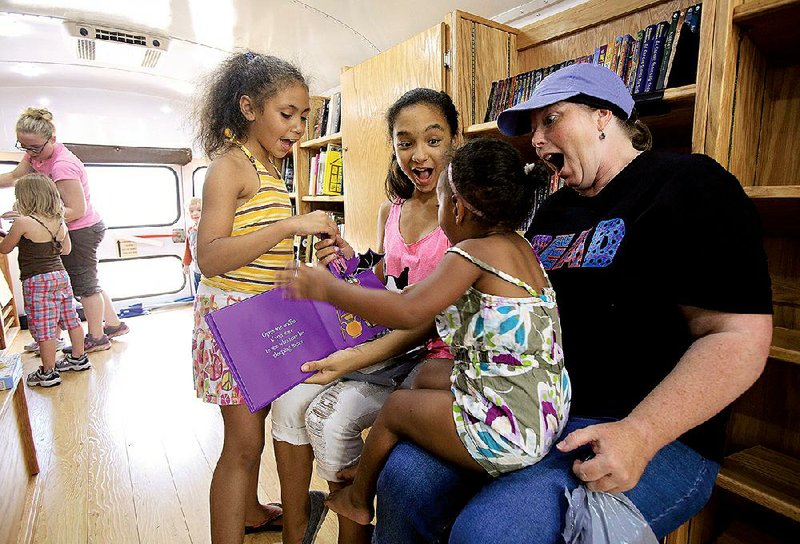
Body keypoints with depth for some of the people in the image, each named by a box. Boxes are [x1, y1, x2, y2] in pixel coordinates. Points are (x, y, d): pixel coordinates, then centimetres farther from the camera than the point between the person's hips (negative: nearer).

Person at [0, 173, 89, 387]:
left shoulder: (23, 223, -14)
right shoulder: (60, 222, 4)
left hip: (37, 281, -7)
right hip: (60, 275, 7)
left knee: (44, 328, 0)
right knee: (70, 319, 15)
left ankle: (48, 373, 9)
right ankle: (79, 358, 28)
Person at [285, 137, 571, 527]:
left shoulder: (472, 254, -20)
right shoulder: (519, 246, 7)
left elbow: (408, 312, -29)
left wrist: (327, 288, -16)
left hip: (508, 432, -9)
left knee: (395, 406, 9)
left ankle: (359, 498, 37)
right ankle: (372, 471, 38)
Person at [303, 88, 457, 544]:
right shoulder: (391, 211, 9)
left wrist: (355, 359, -24)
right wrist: (352, 265, -3)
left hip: (439, 353, -6)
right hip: (388, 345, 6)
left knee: (336, 413, -24)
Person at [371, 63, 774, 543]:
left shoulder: (689, 184, -4)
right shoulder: (553, 210, 17)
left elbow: (739, 337, -13)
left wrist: (641, 434, -24)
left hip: (655, 435, -5)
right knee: (404, 475, -12)